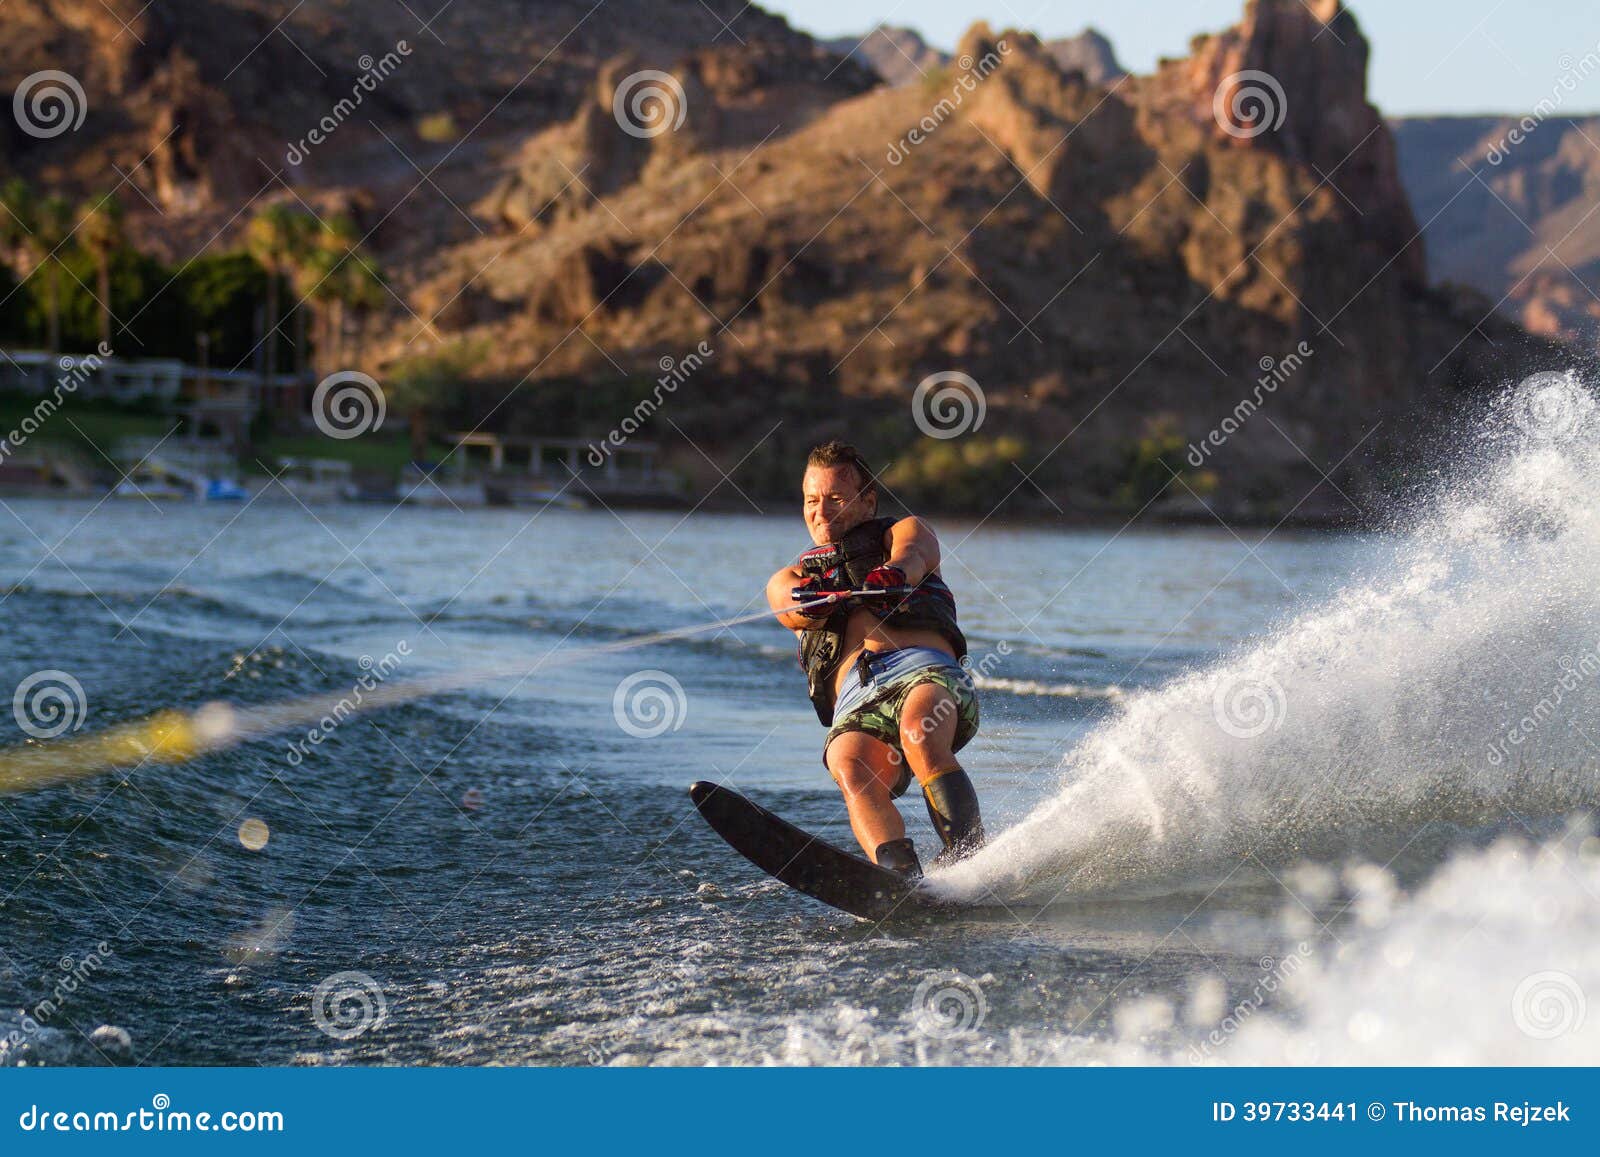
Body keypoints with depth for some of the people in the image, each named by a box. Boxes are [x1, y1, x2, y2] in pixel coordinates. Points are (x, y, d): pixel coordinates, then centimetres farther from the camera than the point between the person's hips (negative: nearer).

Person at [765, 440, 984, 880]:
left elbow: (912, 553, -2)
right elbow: (792, 606, 6)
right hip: (855, 706, 2)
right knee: (849, 769, -32)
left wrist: (893, 573, -28)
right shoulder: (790, 579, 33)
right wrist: (811, 598, -21)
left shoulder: (904, 531, 25)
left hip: (923, 668, -2)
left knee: (919, 736, -36)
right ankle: (903, 879, -51)